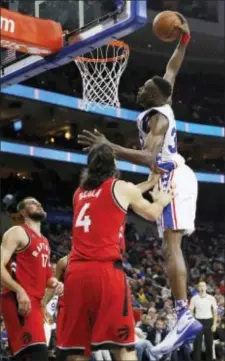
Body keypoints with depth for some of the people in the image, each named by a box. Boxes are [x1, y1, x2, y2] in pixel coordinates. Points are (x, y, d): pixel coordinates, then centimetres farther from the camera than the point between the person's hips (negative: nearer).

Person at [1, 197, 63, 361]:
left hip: (35, 302, 10)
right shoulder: (18, 232, -3)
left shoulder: (44, 242, 24)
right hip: (18, 300, -10)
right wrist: (19, 291, -26)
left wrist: (54, 283, 8)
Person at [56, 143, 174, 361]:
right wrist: (161, 200, 44)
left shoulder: (80, 192, 23)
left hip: (76, 272, 5)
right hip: (106, 270, -5)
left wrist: (150, 182, 49)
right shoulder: (121, 187, 7)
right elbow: (152, 214, 23)